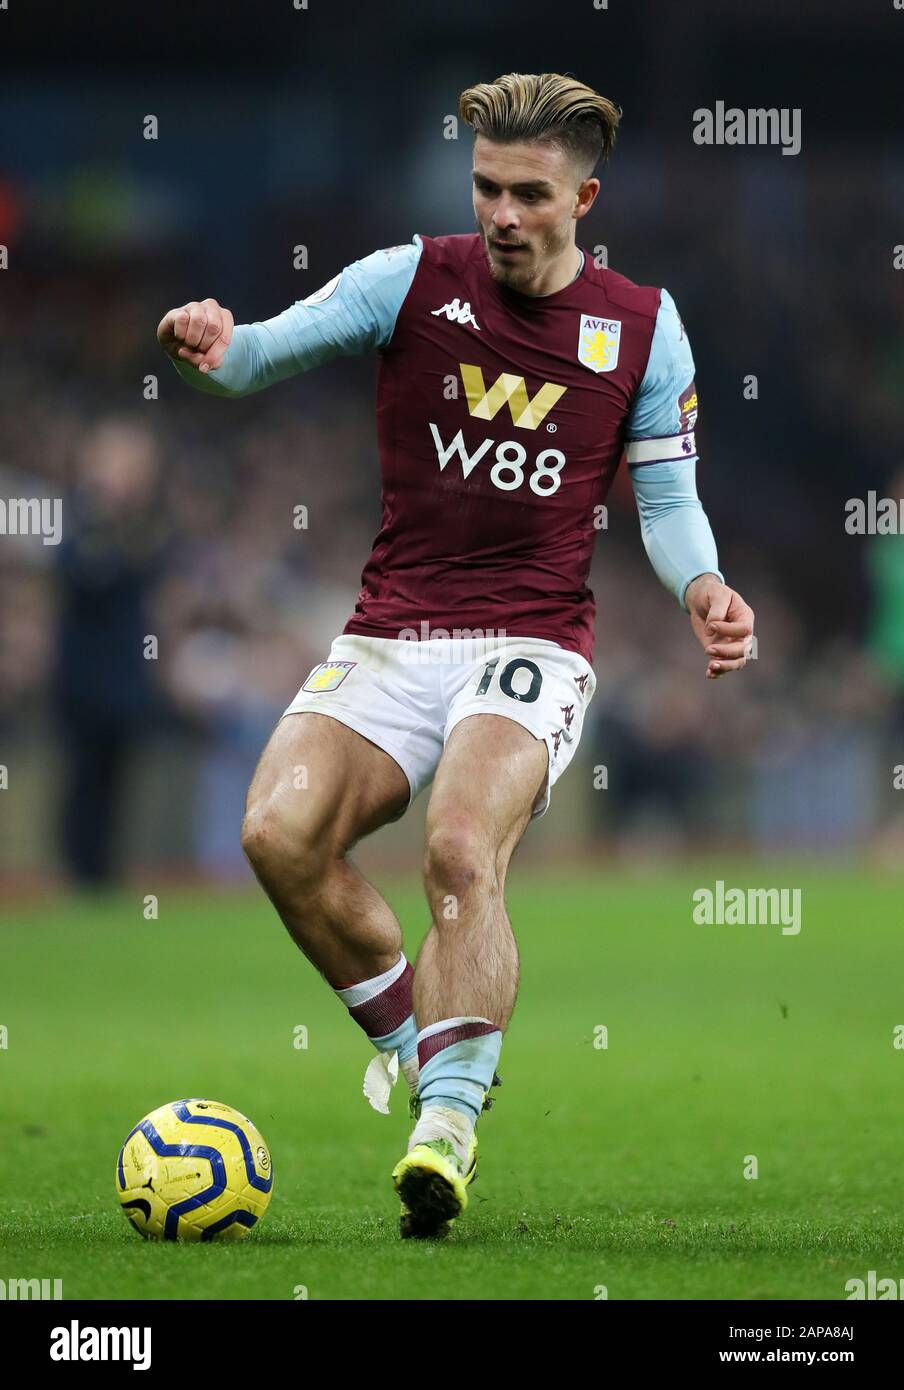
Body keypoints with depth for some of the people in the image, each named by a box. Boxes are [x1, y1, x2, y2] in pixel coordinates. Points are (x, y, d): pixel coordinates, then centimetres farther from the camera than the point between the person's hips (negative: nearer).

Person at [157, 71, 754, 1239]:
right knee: (280, 833, -20)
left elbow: (667, 497, 10)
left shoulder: (642, 328, 5)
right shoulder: (412, 281, 2)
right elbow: (271, 352, -6)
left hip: (532, 647, -2)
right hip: (388, 642, 2)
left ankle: (449, 1121, -25)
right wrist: (221, 349, -31)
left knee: (461, 852, -28)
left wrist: (700, 586, -12)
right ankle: (412, 1034, 5)